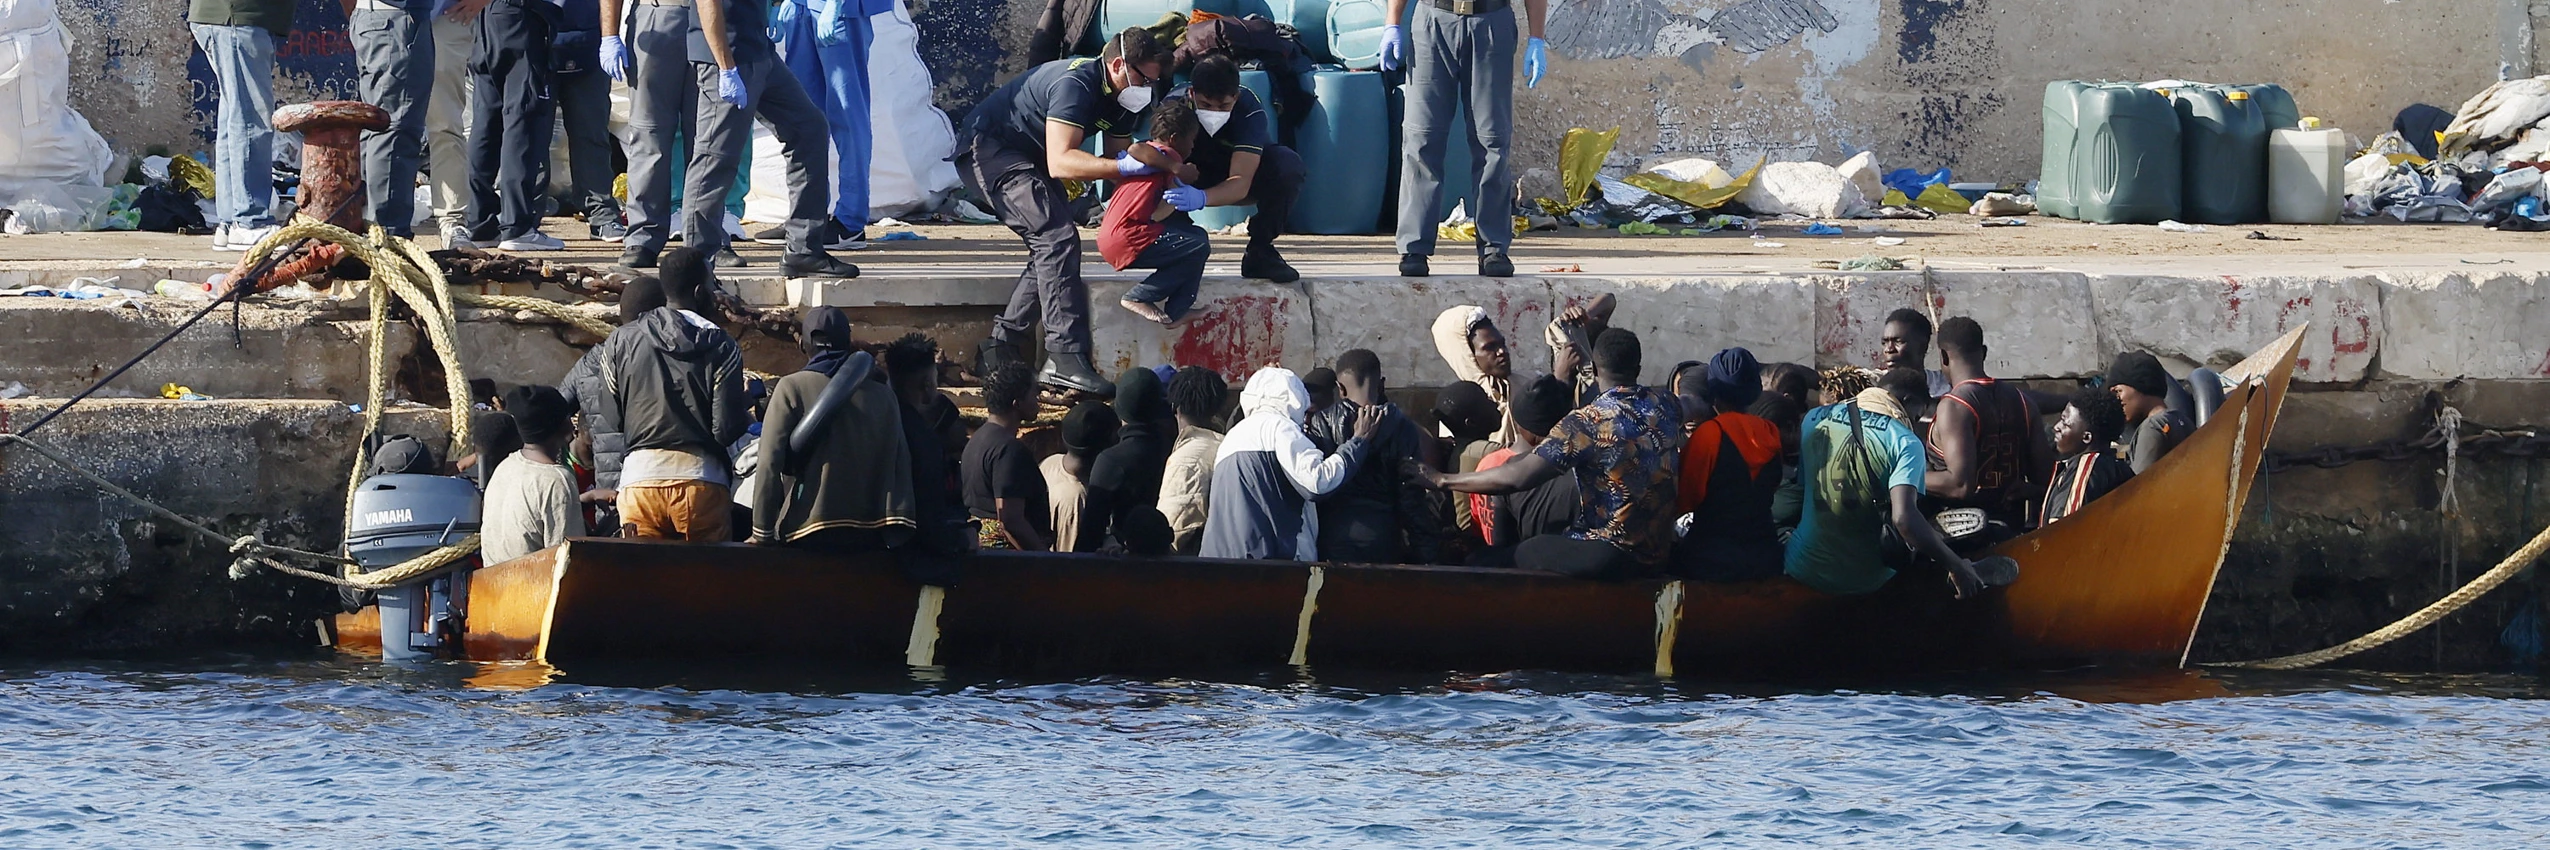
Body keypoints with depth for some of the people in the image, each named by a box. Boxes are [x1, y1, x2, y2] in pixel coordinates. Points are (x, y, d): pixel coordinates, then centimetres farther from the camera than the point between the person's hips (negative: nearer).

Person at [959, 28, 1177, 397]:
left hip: (1025, 157, 11)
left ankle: (998, 351, 11)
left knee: (1052, 249, 6)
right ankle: (1066, 359, -27)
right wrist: (1125, 166, -43)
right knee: (1058, 238, -22)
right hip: (987, 148, -11)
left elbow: (1117, 159, 6)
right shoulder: (1075, 85, -28)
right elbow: (1060, 162, -37)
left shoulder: (1120, 97, 2)